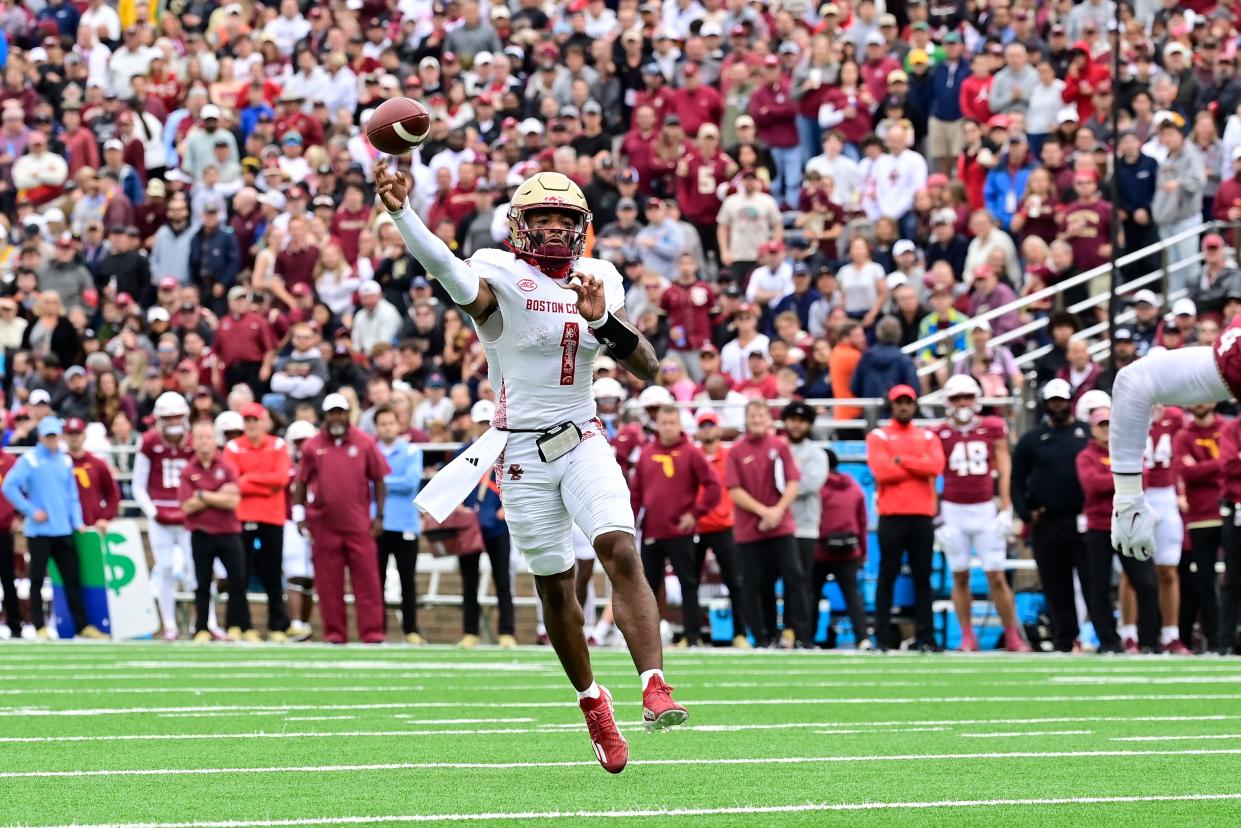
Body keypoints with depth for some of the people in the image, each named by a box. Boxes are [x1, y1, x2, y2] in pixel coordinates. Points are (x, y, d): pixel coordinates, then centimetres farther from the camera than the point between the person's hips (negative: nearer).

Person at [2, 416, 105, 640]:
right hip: (39, 530, -4)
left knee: (72, 578, 3)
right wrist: (31, 510, -12)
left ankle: (82, 625, 5)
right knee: (37, 579, 2)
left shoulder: (65, 461, 12)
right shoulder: (29, 460, -3)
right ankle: (40, 627, 7)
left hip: (63, 530, 4)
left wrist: (77, 522, 5)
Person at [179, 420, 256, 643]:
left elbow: (233, 502, -9)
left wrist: (203, 496, -12)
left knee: (238, 581, 0)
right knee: (203, 585, 6)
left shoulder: (227, 468, 1)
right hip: (201, 534, 0)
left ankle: (241, 627, 7)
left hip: (228, 532, 0)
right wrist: (219, 496, -12)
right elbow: (187, 507, -9)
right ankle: (202, 630, 12)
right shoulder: (188, 472, 1)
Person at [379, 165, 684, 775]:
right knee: (554, 586, 5)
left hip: (583, 443, 2)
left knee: (621, 553, -19)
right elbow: (449, 271, -32)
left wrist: (602, 319, -14)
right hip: (522, 452, -2)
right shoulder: (500, 277, -8)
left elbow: (647, 369, 5)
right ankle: (591, 702, 24)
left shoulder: (598, 281, 7)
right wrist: (400, 213, -51)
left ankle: (655, 688, -24)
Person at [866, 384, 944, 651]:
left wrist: (902, 461, -9)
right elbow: (881, 470, -11)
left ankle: (925, 637, 5)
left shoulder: (928, 437, 14)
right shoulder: (878, 437, 5)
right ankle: (882, 637, -1)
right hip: (891, 515, -3)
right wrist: (918, 467, -4)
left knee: (923, 577, 3)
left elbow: (936, 466, -5)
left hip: (922, 516, 3)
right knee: (887, 576, -2)